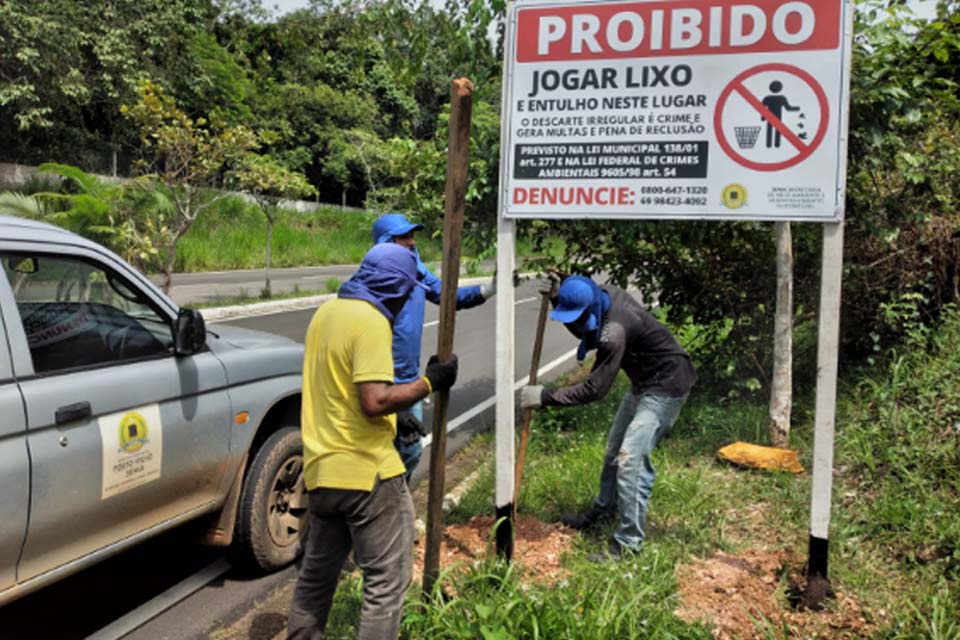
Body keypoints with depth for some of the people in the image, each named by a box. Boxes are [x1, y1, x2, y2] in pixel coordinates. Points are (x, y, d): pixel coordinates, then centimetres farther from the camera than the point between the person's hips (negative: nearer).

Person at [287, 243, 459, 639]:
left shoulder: (326, 313, 12)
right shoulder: (371, 321, -16)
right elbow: (375, 401, -25)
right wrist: (430, 381, -14)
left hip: (321, 470, 9)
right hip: (366, 471, -9)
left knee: (316, 574, 22)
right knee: (387, 580, 2)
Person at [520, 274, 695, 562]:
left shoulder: (614, 331, -36)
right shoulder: (603, 294, -9)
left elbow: (594, 388, -30)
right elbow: (583, 330, 11)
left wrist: (545, 396, -25)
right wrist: (556, 298, -4)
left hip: (667, 385, -10)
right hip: (645, 381, 10)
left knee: (631, 457, -15)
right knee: (615, 446, 20)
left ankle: (627, 542, -5)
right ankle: (604, 508, 40)